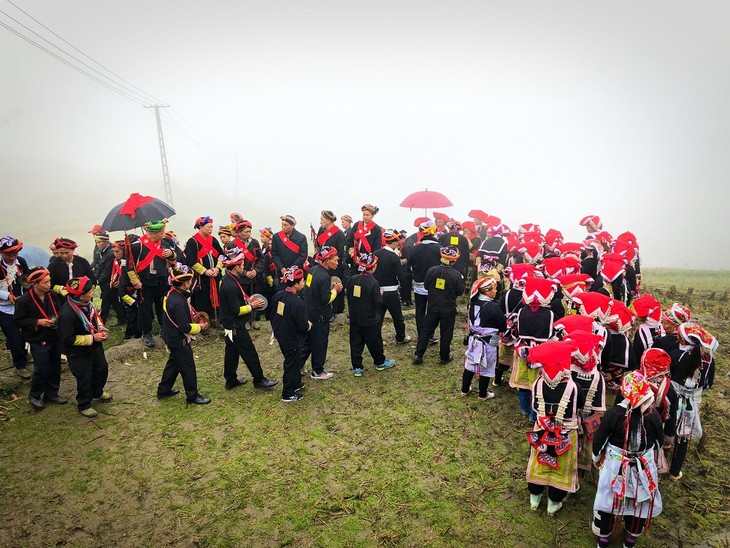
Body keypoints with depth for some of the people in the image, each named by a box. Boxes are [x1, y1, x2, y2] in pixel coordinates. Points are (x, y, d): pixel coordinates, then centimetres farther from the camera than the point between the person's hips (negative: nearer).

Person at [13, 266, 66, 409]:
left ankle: (51, 394, 31)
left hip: (55, 337, 5)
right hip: (39, 340, -5)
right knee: (42, 370, 1)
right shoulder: (23, 300, -18)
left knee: (55, 367, 13)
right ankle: (34, 396, 25)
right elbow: (18, 321, -10)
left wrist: (57, 319, -6)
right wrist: (38, 322, -20)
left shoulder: (51, 295, -3)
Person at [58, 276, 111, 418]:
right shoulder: (67, 314, -35)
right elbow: (69, 339, -29)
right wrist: (92, 338, -26)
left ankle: (97, 392, 52)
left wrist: (102, 329, -5)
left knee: (102, 369, 24)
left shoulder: (86, 303, -12)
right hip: (79, 352, -8)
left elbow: (95, 315, 10)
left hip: (94, 346, 8)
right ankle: (84, 405, 35)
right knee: (84, 378, 10)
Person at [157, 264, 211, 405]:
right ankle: (192, 396, 22)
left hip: (172, 337, 10)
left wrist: (192, 319, 6)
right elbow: (185, 328, -28)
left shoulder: (171, 294, -1)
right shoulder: (178, 302, -33)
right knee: (188, 368, 6)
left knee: (173, 363, 26)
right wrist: (200, 327, -13)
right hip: (179, 341, -10)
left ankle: (163, 390, 41)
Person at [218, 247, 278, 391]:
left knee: (232, 351, 18)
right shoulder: (231, 286, -29)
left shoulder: (229, 279, 3)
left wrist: (248, 301, 5)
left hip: (230, 324, 10)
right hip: (235, 326, -10)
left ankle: (231, 380, 30)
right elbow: (236, 311, -25)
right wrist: (252, 306, -13)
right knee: (249, 353, 2)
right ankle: (259, 380, 15)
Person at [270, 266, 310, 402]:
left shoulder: (278, 295, -6)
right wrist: (309, 324, -3)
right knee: (291, 364, 9)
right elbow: (303, 326, -26)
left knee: (293, 360, 26)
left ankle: (295, 383, 44)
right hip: (293, 340, -8)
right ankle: (288, 394, 23)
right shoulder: (297, 302, -30)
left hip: (281, 336, 8)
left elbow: (272, 315, 7)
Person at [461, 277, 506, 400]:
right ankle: (483, 394, 28)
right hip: (488, 344, -6)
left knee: (470, 365, 20)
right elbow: (503, 326, -16)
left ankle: (464, 390, 34)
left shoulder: (473, 302, -5)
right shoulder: (493, 307, -25)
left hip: (473, 340, 6)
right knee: (486, 369, 12)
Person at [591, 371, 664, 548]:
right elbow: (659, 441, 1)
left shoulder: (613, 413, -24)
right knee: (640, 502, 24)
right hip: (643, 467, 2)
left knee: (608, 499, 17)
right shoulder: (653, 415, -18)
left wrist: (596, 458, 7)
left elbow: (599, 440, -13)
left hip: (615, 465, -1)